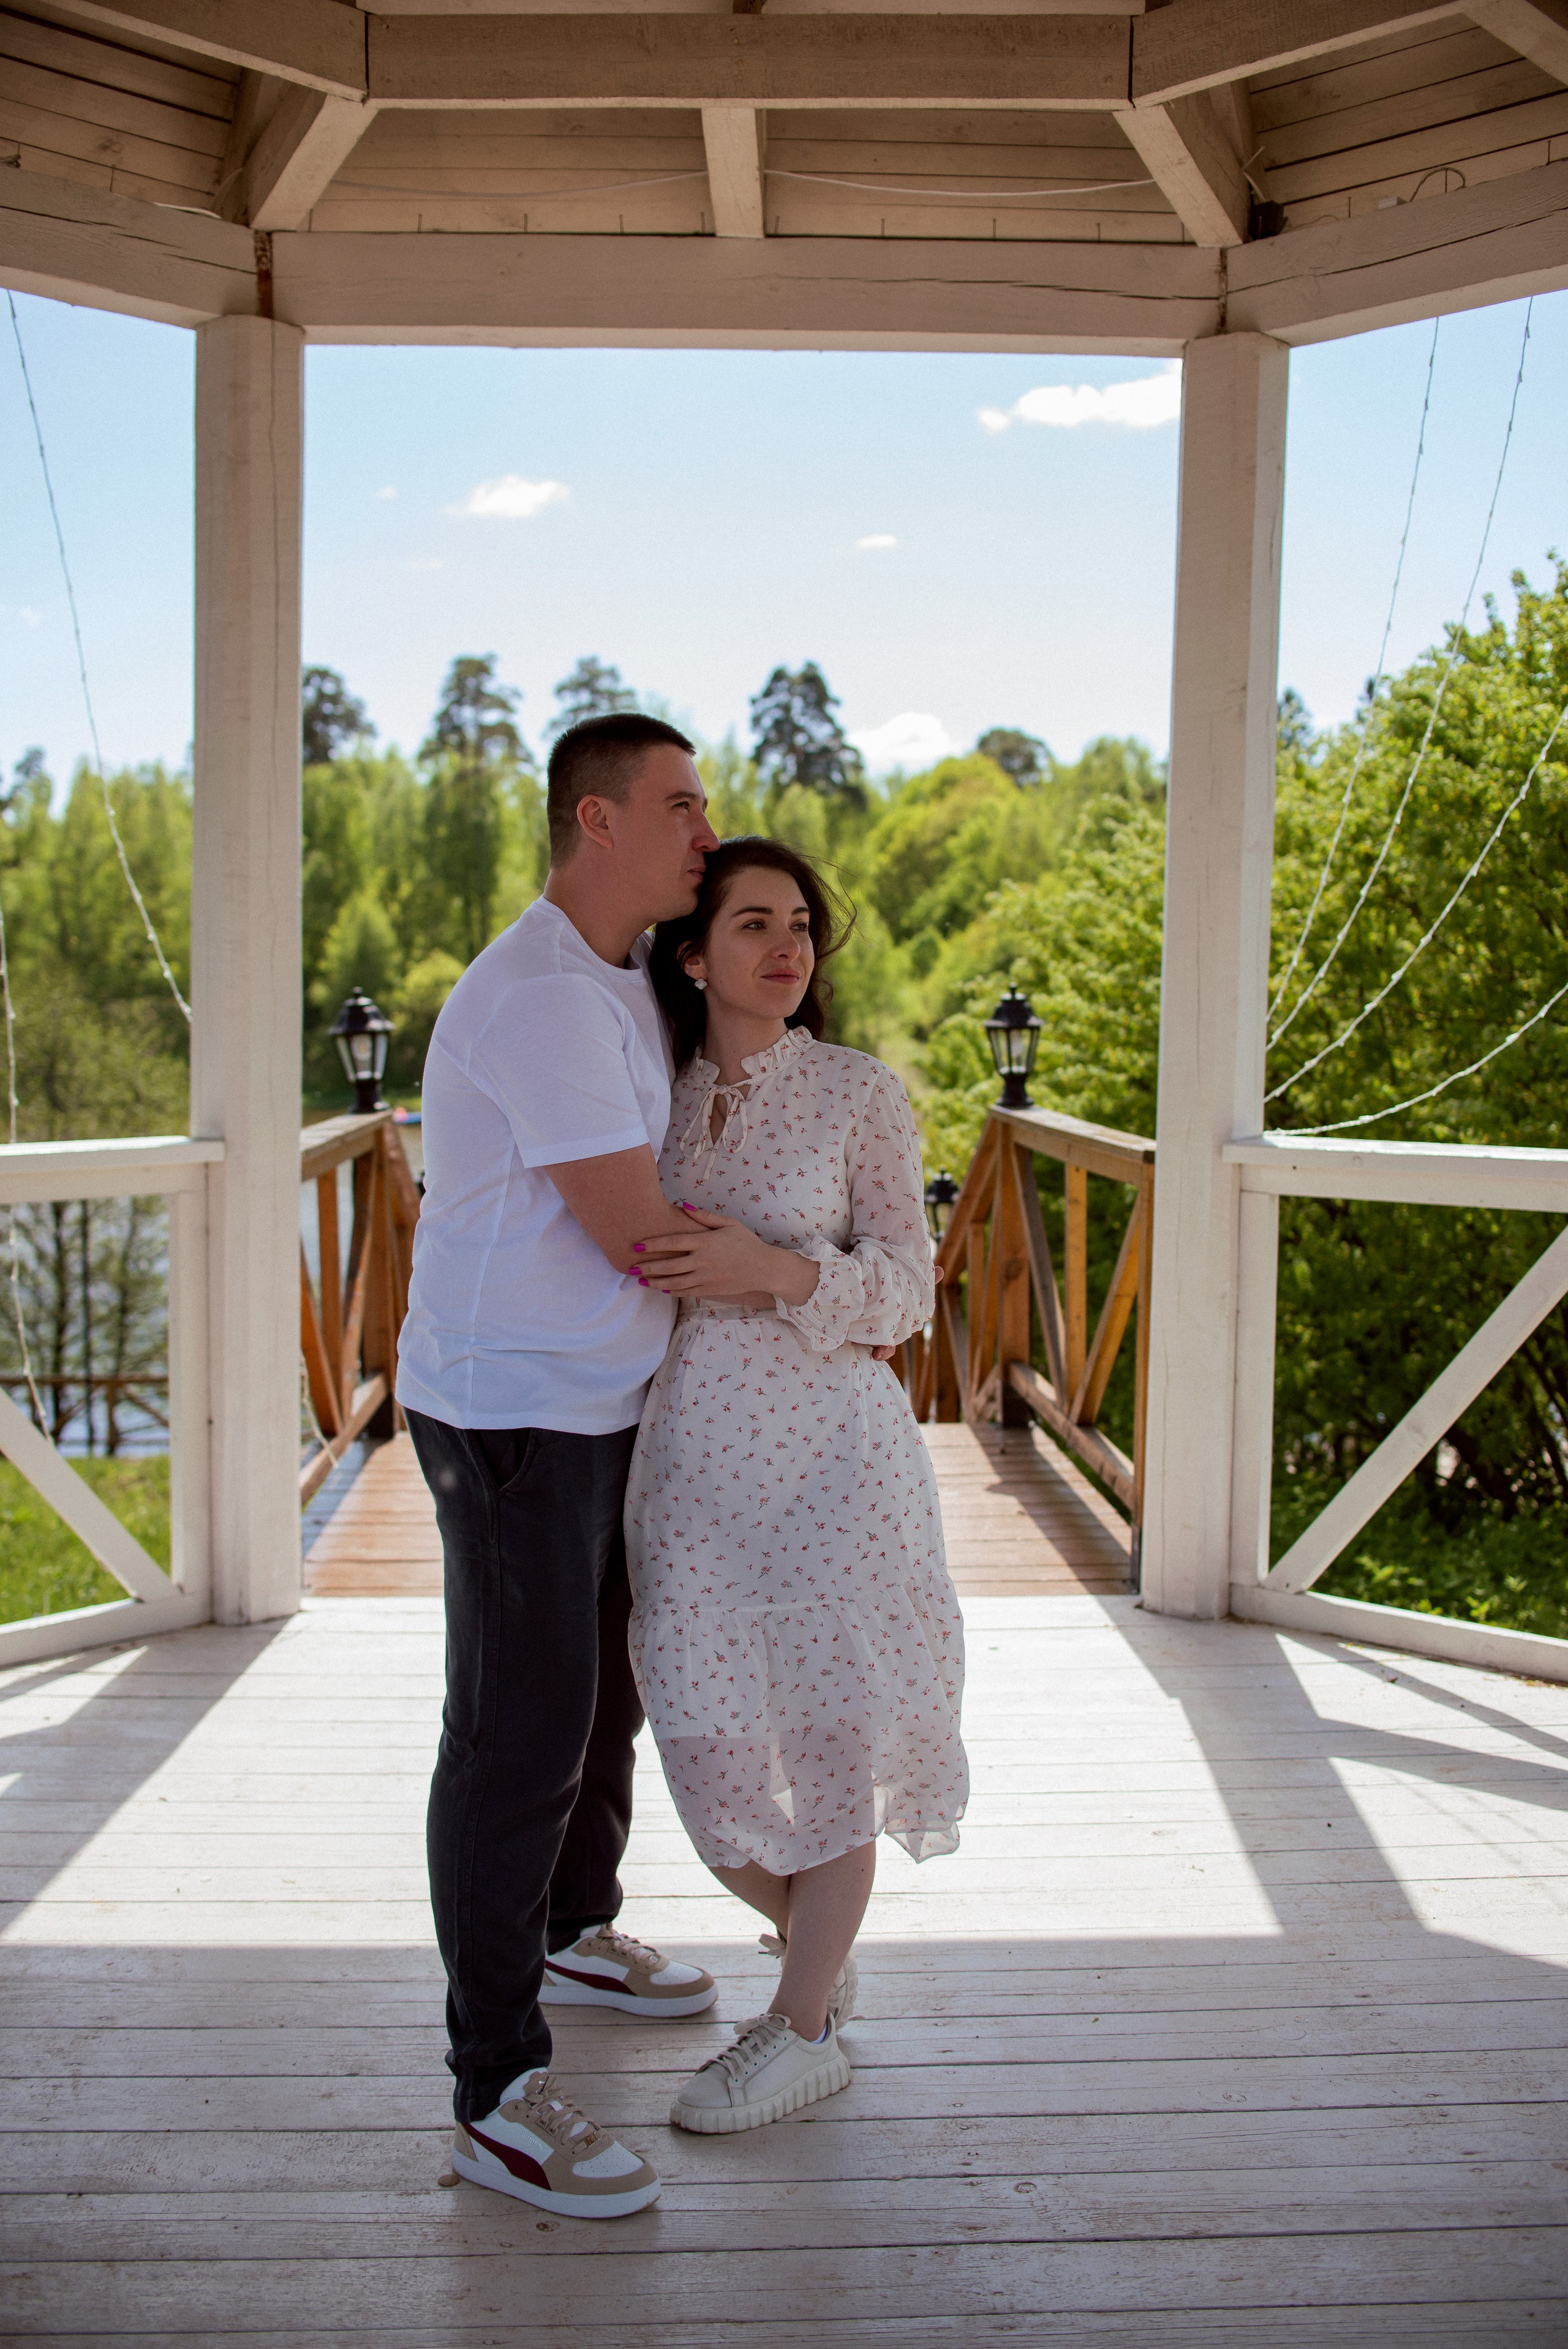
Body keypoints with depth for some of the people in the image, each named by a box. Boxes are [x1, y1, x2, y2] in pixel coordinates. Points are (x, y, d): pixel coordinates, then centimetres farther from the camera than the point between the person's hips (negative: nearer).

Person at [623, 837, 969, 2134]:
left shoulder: (861, 1093, -2)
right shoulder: (655, 1096, 8)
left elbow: (904, 1293, -6)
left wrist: (772, 1270, -21)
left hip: (827, 1449, -3)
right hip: (690, 1453, 3)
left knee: (826, 1735, 5)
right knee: (708, 1742, 6)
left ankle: (801, 2029, 25)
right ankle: (820, 1953, 36)